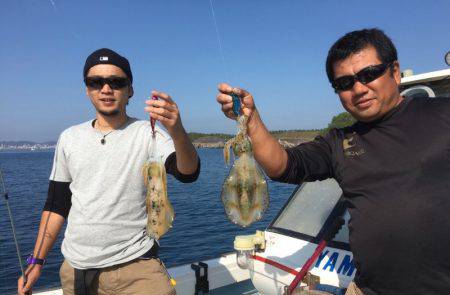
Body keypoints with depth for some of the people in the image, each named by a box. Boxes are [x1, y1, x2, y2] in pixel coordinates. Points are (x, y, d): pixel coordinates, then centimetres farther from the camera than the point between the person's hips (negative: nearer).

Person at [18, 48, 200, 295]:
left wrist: (177, 133, -44)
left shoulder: (147, 134, -9)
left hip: (135, 265, -3)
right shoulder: (69, 138, 5)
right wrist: (36, 261, 7)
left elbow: (188, 173, -25)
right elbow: (56, 205, 11)